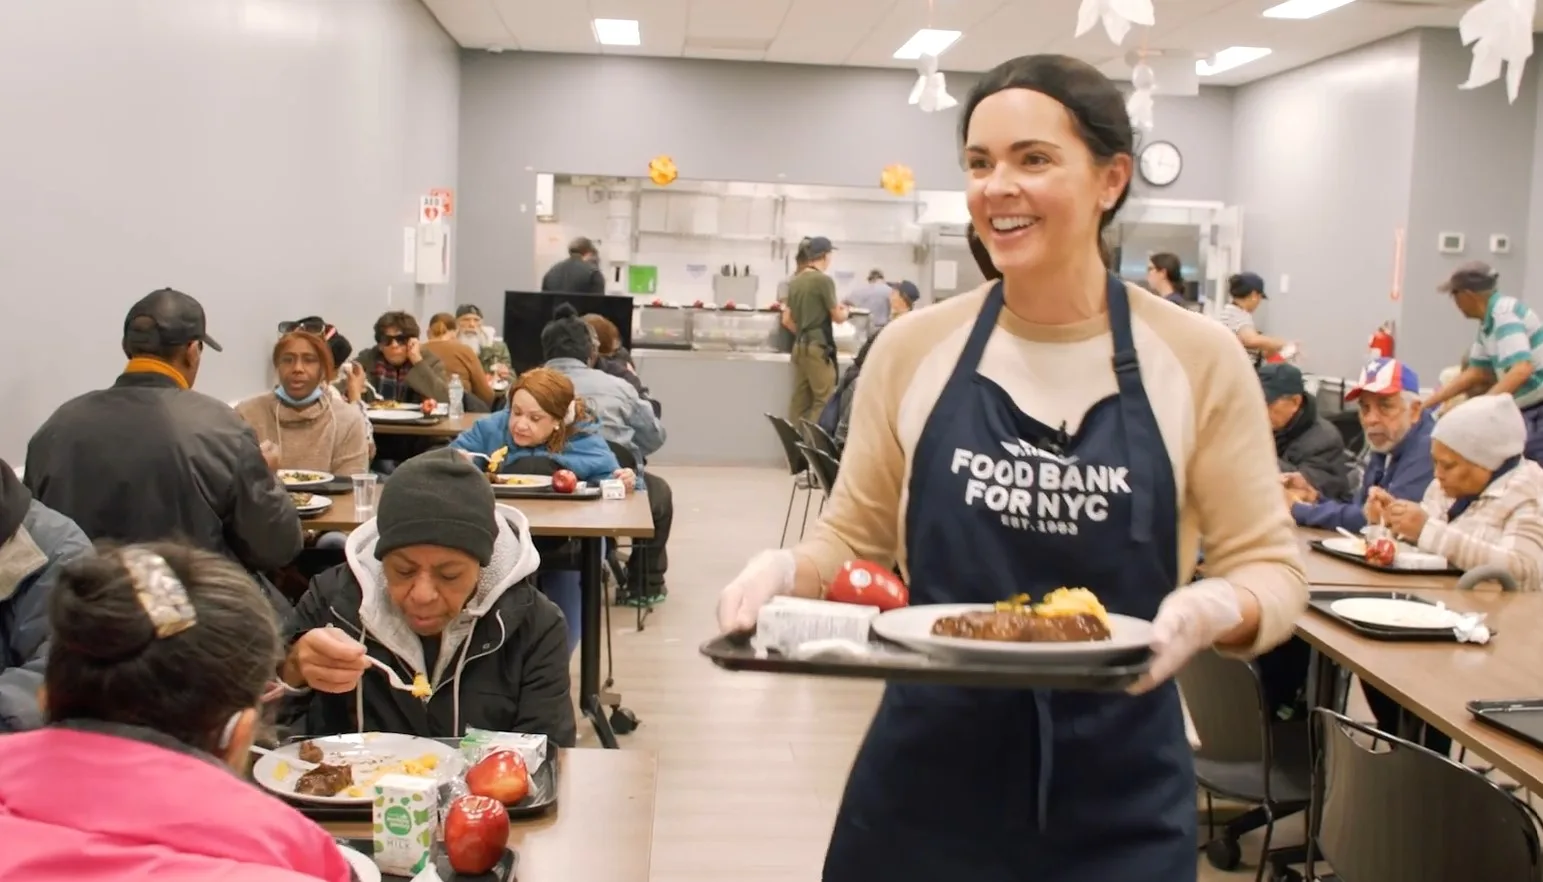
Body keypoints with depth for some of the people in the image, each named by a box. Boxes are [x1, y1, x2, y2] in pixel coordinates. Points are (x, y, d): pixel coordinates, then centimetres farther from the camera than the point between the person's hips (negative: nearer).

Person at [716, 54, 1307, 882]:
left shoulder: (1197, 358, -6)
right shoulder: (912, 349, -1)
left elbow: (1269, 564, -2)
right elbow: (854, 538, 7)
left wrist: (1214, 609, -24)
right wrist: (788, 570, -14)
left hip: (1118, 799, -1)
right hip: (925, 779, 2)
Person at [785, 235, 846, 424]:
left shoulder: (795, 281, 9)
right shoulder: (823, 280, -12)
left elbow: (787, 320, 13)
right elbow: (837, 316, -4)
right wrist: (845, 311, 17)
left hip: (800, 346, 7)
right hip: (819, 346, -7)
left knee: (800, 401, 8)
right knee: (824, 400, -3)